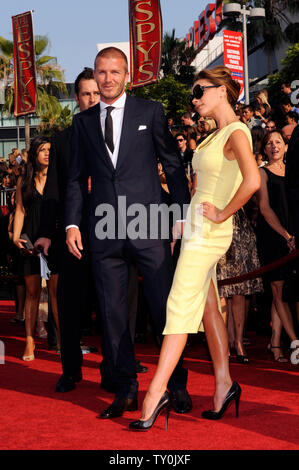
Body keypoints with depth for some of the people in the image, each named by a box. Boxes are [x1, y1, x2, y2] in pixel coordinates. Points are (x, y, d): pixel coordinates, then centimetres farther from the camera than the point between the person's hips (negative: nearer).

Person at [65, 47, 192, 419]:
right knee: (112, 314, 4)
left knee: (165, 308, -1)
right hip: (104, 230, 3)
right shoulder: (83, 122, 14)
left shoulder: (150, 111, 7)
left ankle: (178, 387, 12)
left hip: (148, 224, -2)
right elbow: (76, 177, 16)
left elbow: (173, 164, 7)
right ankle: (125, 392, 13)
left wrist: (183, 212, 0)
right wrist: (72, 223, 5)